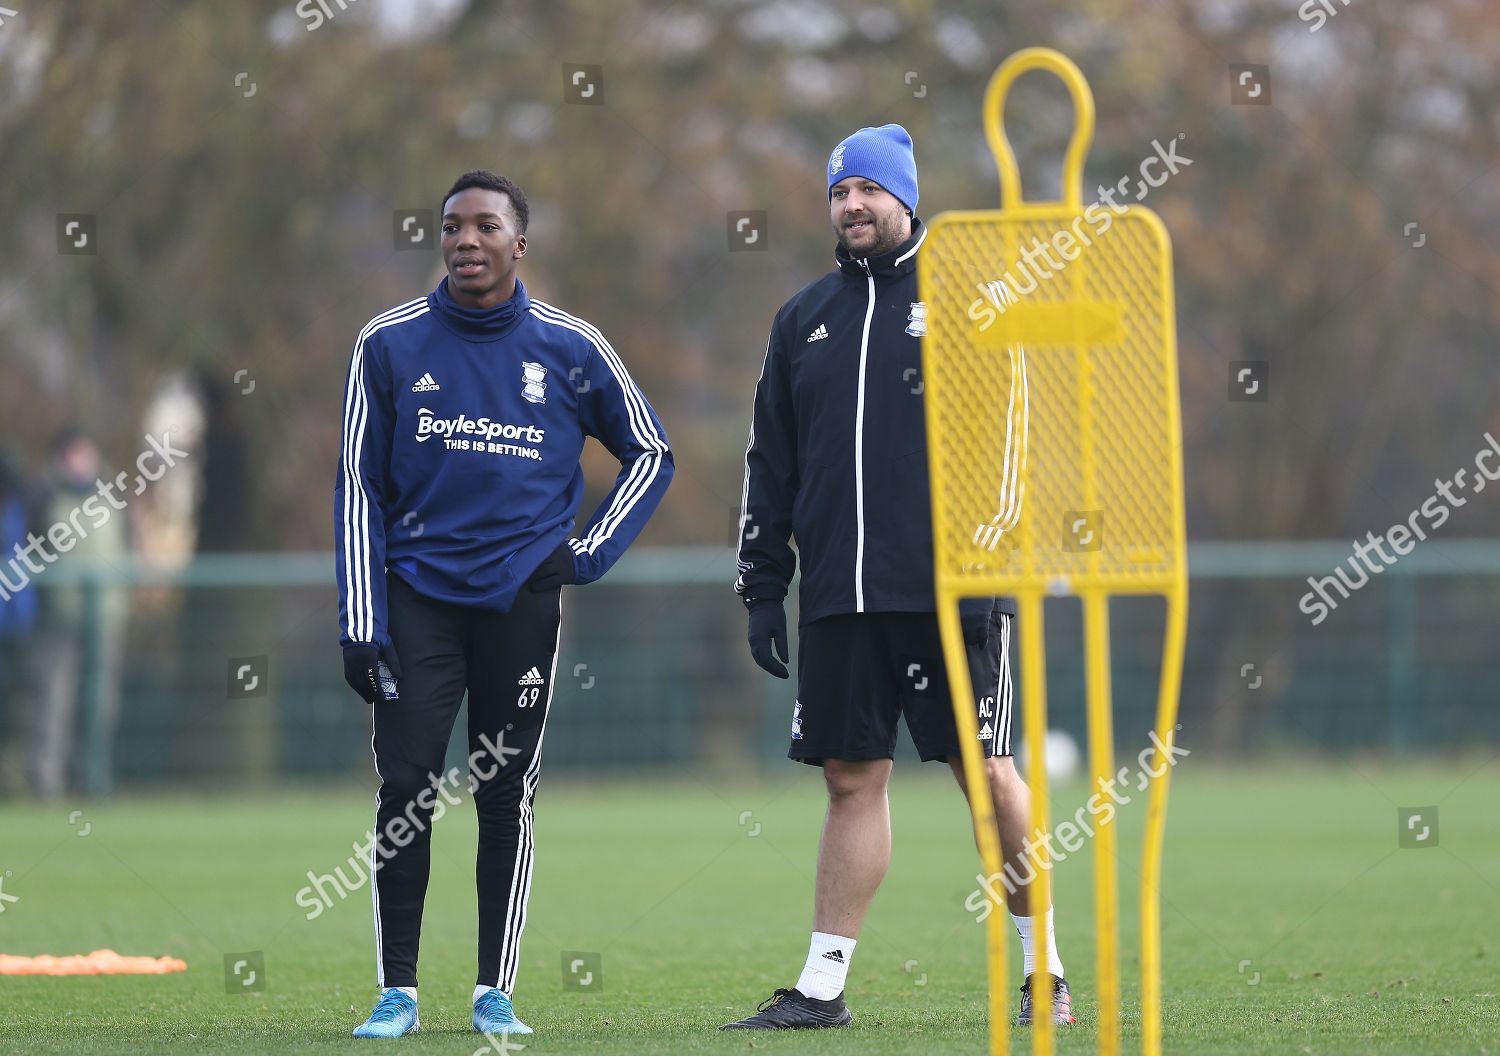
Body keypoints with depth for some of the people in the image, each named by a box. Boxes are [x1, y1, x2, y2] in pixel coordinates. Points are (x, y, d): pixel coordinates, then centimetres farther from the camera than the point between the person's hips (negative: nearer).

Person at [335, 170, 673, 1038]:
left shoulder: (570, 348, 3)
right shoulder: (393, 345, 2)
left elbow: (651, 454, 15)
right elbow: (361, 488, 4)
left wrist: (593, 552, 2)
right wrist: (361, 621, -3)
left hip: (522, 596, 0)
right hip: (417, 594, 0)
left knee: (508, 797, 3)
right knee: (406, 788, -6)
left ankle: (497, 994, 10)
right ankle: (398, 992, 1)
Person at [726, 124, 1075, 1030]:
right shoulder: (806, 318, 15)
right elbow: (770, 462, 18)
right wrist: (763, 585, 11)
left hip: (948, 592, -4)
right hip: (839, 597, 4)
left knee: (986, 770, -2)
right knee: (854, 778, 5)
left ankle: (1045, 971, 9)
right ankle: (823, 986, 7)